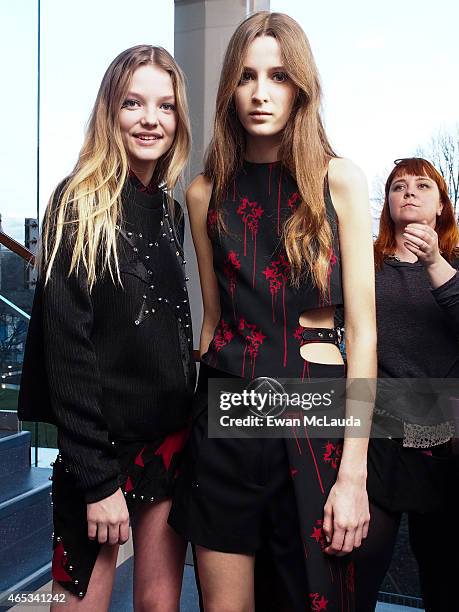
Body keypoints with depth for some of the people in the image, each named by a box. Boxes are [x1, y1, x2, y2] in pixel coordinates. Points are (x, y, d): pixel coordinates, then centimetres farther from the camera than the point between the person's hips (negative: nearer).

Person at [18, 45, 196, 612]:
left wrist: (188, 430, 13)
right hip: (102, 444, -5)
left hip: (171, 439, 6)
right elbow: (66, 346, -15)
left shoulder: (169, 210, 9)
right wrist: (97, 477, -16)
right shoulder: (79, 205, -11)